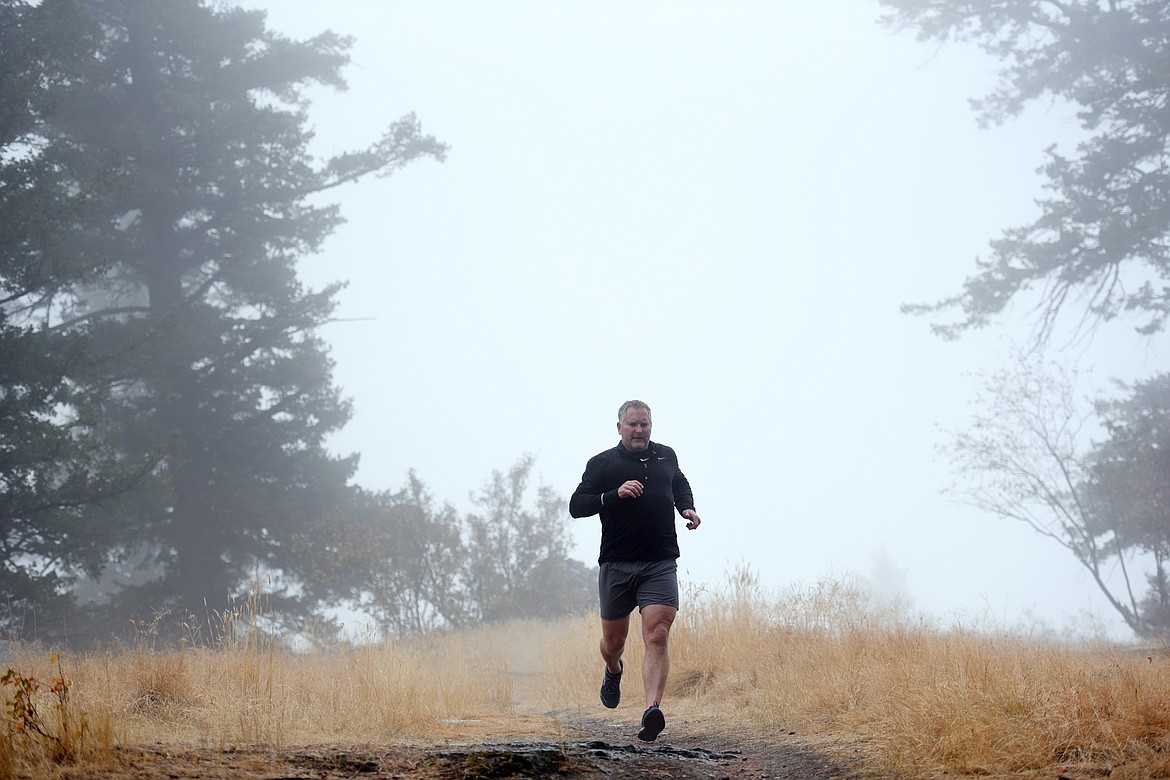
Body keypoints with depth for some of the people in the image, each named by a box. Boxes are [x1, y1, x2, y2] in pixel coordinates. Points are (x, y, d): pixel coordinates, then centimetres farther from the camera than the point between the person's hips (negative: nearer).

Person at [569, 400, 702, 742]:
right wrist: (615, 495, -20)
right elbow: (576, 506, -7)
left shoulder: (666, 456, 12)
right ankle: (614, 671, 47)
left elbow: (680, 483, 33)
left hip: (660, 565, 1)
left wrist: (687, 509, 13)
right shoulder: (602, 464, 1)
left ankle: (652, 711, -27)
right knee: (613, 641, 11)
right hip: (616, 565, -1)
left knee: (657, 636, -17)